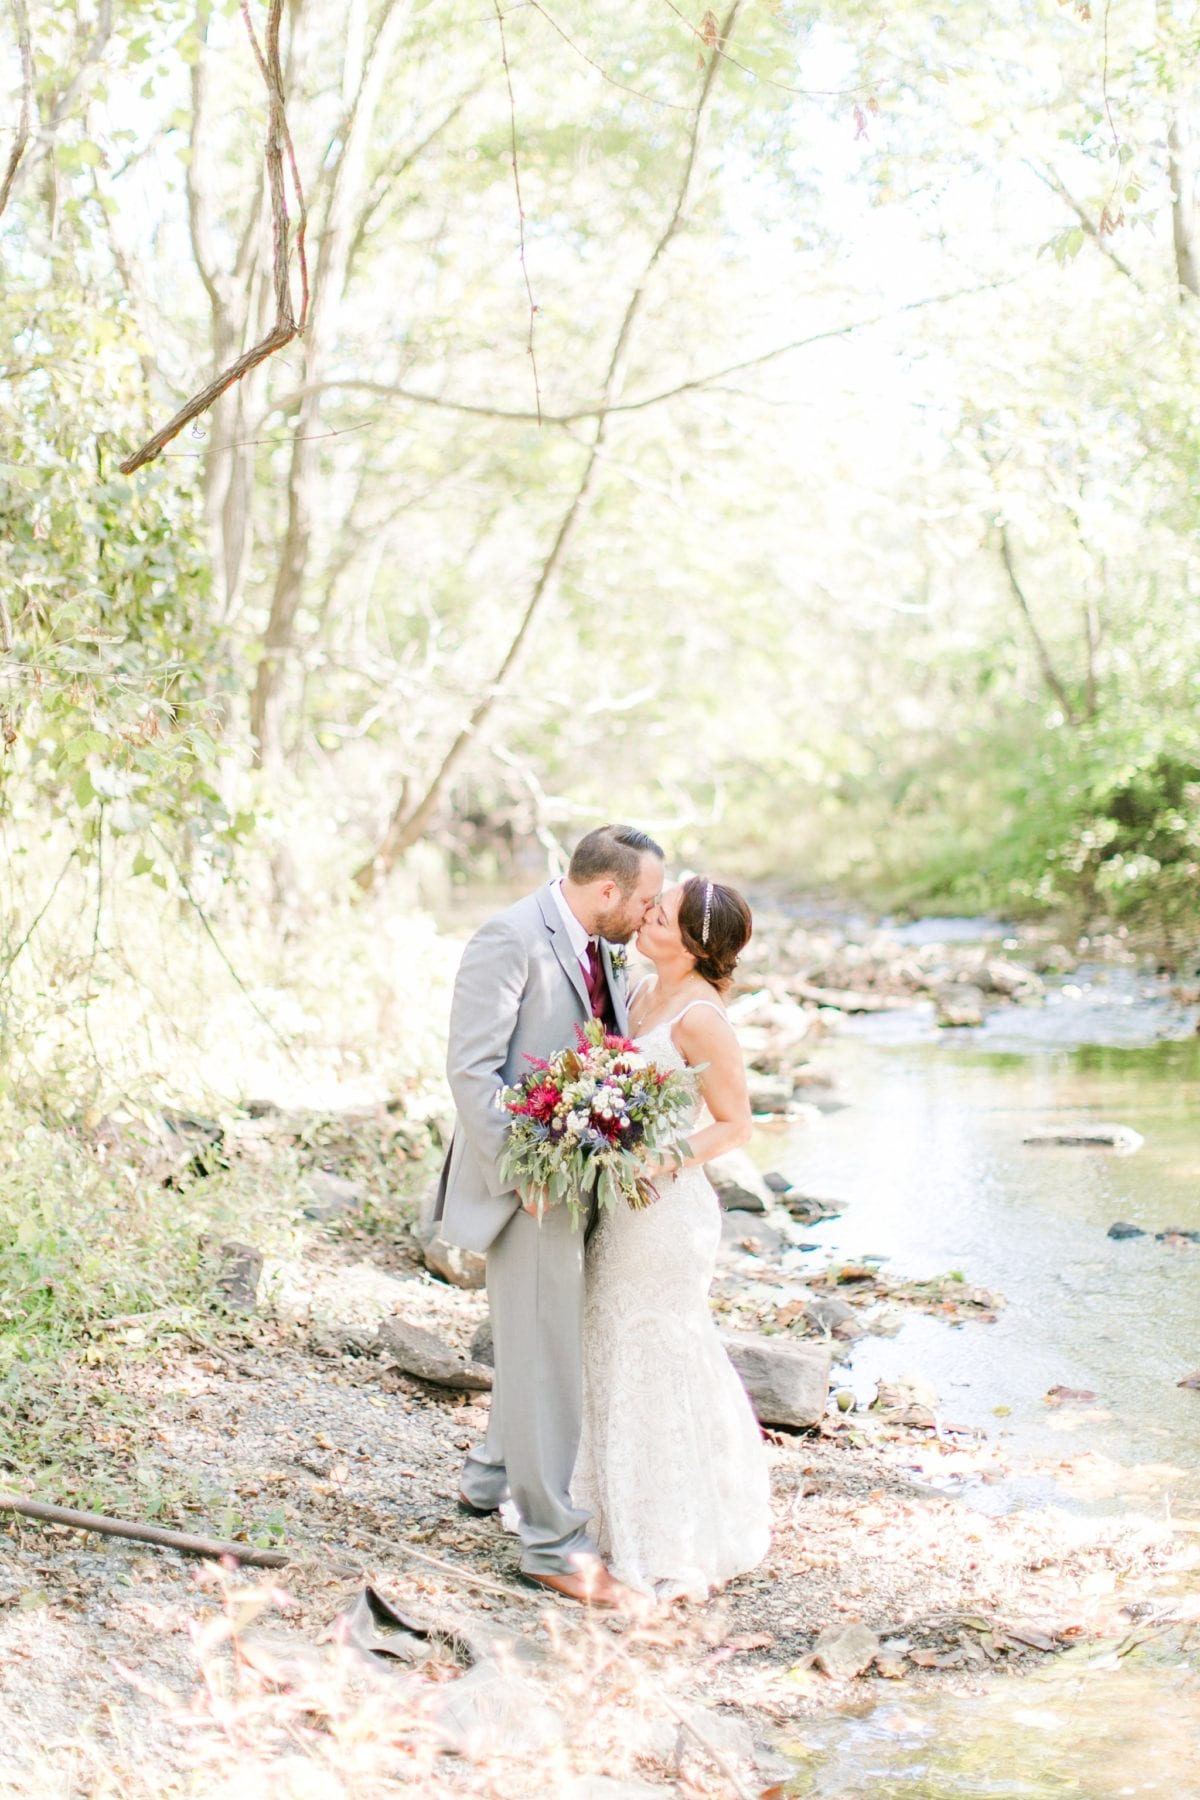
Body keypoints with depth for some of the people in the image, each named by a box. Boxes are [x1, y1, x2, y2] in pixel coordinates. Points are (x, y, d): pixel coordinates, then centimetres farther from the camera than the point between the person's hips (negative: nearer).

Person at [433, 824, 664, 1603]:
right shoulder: (511, 941, -16)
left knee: (547, 1343, 20)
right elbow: (472, 1069, -19)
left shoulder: (598, 950, 11)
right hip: (530, 1184, -9)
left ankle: (494, 1476, 39)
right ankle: (554, 1542, 4)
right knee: (546, 1358, -3)